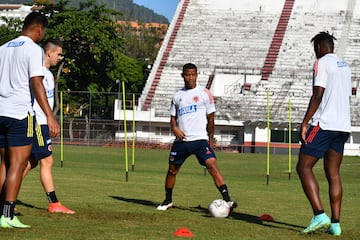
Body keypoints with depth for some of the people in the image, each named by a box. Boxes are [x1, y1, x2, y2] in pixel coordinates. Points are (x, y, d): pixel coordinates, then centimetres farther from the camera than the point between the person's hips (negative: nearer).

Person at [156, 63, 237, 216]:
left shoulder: (204, 93, 2)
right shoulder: (177, 96, 12)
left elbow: (210, 118, 6)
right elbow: (173, 117, 17)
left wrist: (210, 139, 7)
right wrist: (174, 128, -5)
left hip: (200, 140, -4)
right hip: (181, 140, 4)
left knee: (212, 166, -20)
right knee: (172, 170, 11)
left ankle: (227, 200, -25)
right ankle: (168, 201, 32)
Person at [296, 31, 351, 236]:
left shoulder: (322, 63, -7)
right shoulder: (345, 66, 18)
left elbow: (318, 95, -15)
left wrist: (304, 123, -14)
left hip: (323, 124, -8)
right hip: (343, 126, 8)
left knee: (304, 168, -5)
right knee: (333, 173, 8)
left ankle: (320, 215, -19)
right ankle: (335, 224, 1)